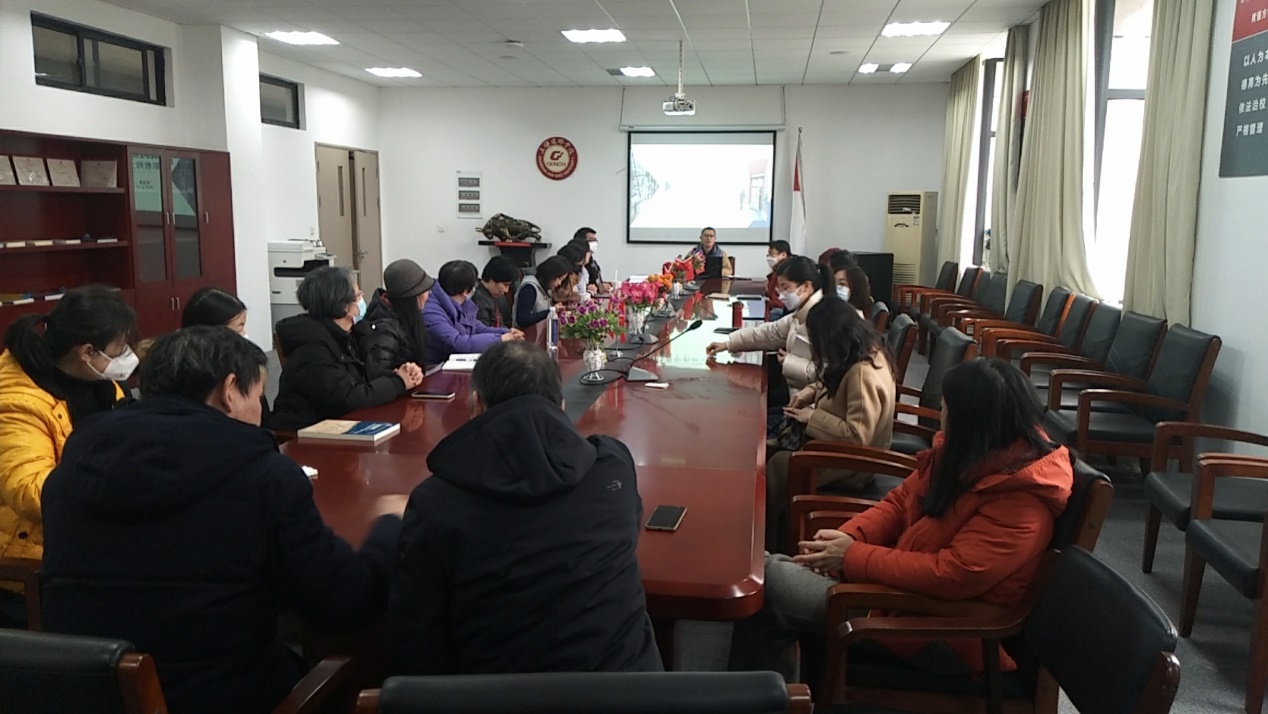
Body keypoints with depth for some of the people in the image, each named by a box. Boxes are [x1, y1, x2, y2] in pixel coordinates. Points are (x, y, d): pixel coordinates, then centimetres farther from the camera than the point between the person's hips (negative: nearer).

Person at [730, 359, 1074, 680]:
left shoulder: (1023, 501, -24)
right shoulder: (964, 450, 2)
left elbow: (953, 575, -30)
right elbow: (901, 501, 9)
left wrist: (853, 558, -22)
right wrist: (850, 536, -10)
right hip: (905, 584, 9)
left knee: (764, 581, -14)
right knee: (773, 569, -3)